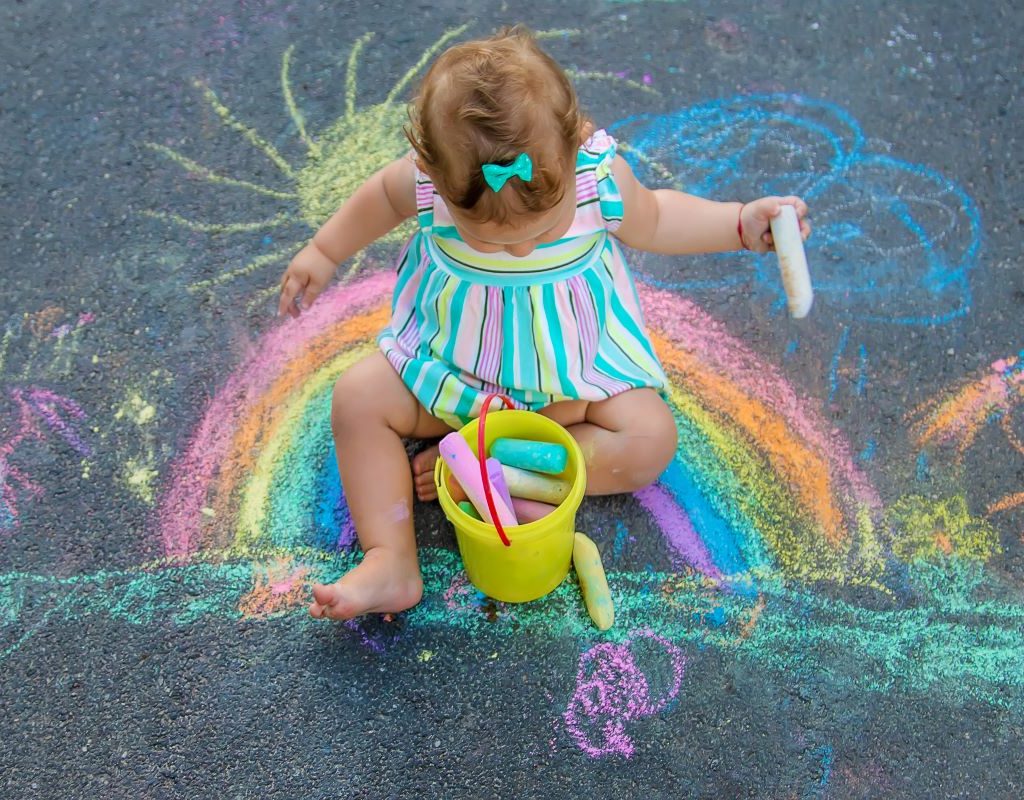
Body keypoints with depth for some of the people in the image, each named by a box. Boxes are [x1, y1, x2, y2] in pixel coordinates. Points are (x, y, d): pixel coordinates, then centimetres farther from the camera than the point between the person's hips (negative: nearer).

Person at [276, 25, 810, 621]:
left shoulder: (600, 175, -25)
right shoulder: (426, 180, -24)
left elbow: (650, 221, -1)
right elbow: (383, 198, 2)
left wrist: (742, 223, -11)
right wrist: (324, 252, 12)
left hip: (571, 368, 0)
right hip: (452, 364, 1)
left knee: (651, 438, -18)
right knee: (358, 398, -14)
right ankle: (391, 562, -13)